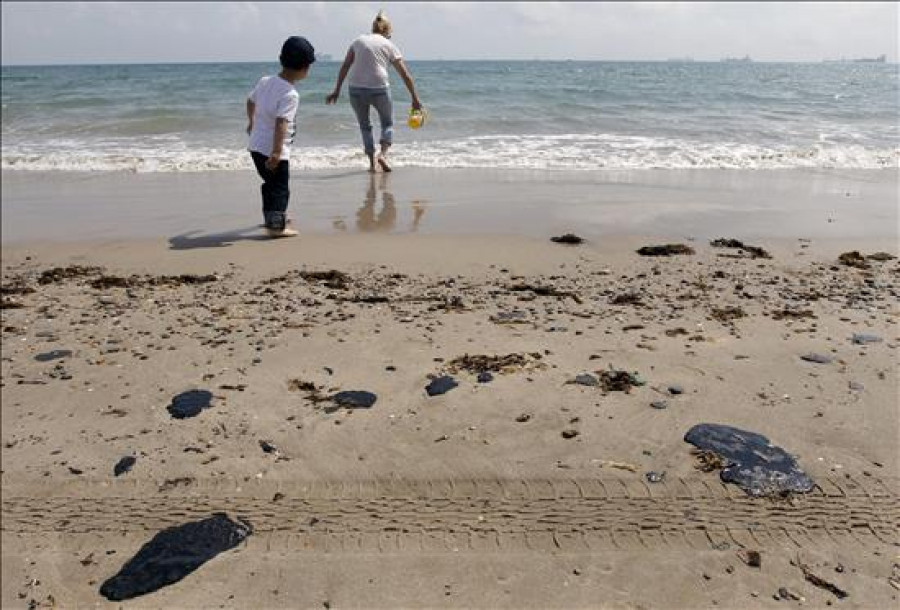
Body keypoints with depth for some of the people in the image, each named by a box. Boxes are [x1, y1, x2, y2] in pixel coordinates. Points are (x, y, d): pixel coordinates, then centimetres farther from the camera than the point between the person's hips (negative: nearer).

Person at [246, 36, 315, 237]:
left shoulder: (265, 81, 5)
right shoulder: (290, 95, -21)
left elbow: (250, 101, 21)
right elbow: (281, 123, -29)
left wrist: (252, 122, 38)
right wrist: (276, 152, -30)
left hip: (256, 145, 9)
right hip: (273, 150, -9)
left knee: (270, 183, 24)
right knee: (279, 188, 3)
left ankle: (271, 216, 40)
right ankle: (276, 226, 5)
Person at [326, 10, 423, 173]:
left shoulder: (359, 40, 14)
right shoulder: (389, 45, 9)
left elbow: (344, 67, 9)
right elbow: (405, 75, 7)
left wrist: (337, 90, 12)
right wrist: (415, 99, 11)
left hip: (356, 88, 2)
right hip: (379, 88, -2)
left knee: (365, 125, 20)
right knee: (387, 123, 19)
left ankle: (372, 162, 15)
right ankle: (383, 154, -4)